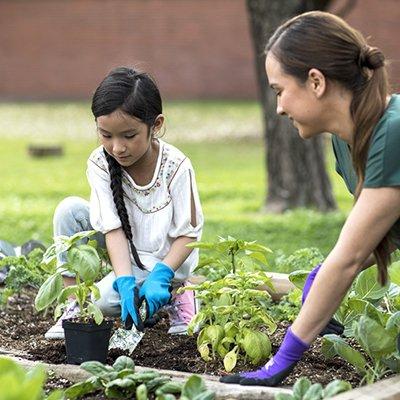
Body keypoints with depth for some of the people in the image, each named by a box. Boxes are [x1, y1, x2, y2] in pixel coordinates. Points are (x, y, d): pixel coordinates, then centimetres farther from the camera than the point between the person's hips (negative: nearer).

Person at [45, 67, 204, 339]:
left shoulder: (176, 167, -23)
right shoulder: (100, 164, -16)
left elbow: (188, 234, -17)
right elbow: (113, 229, -20)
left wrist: (160, 277, -29)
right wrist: (125, 283, -33)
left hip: (165, 258, -4)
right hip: (124, 254, 4)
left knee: (101, 300, -26)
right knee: (69, 209, -19)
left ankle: (173, 294, -1)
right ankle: (73, 303, -12)